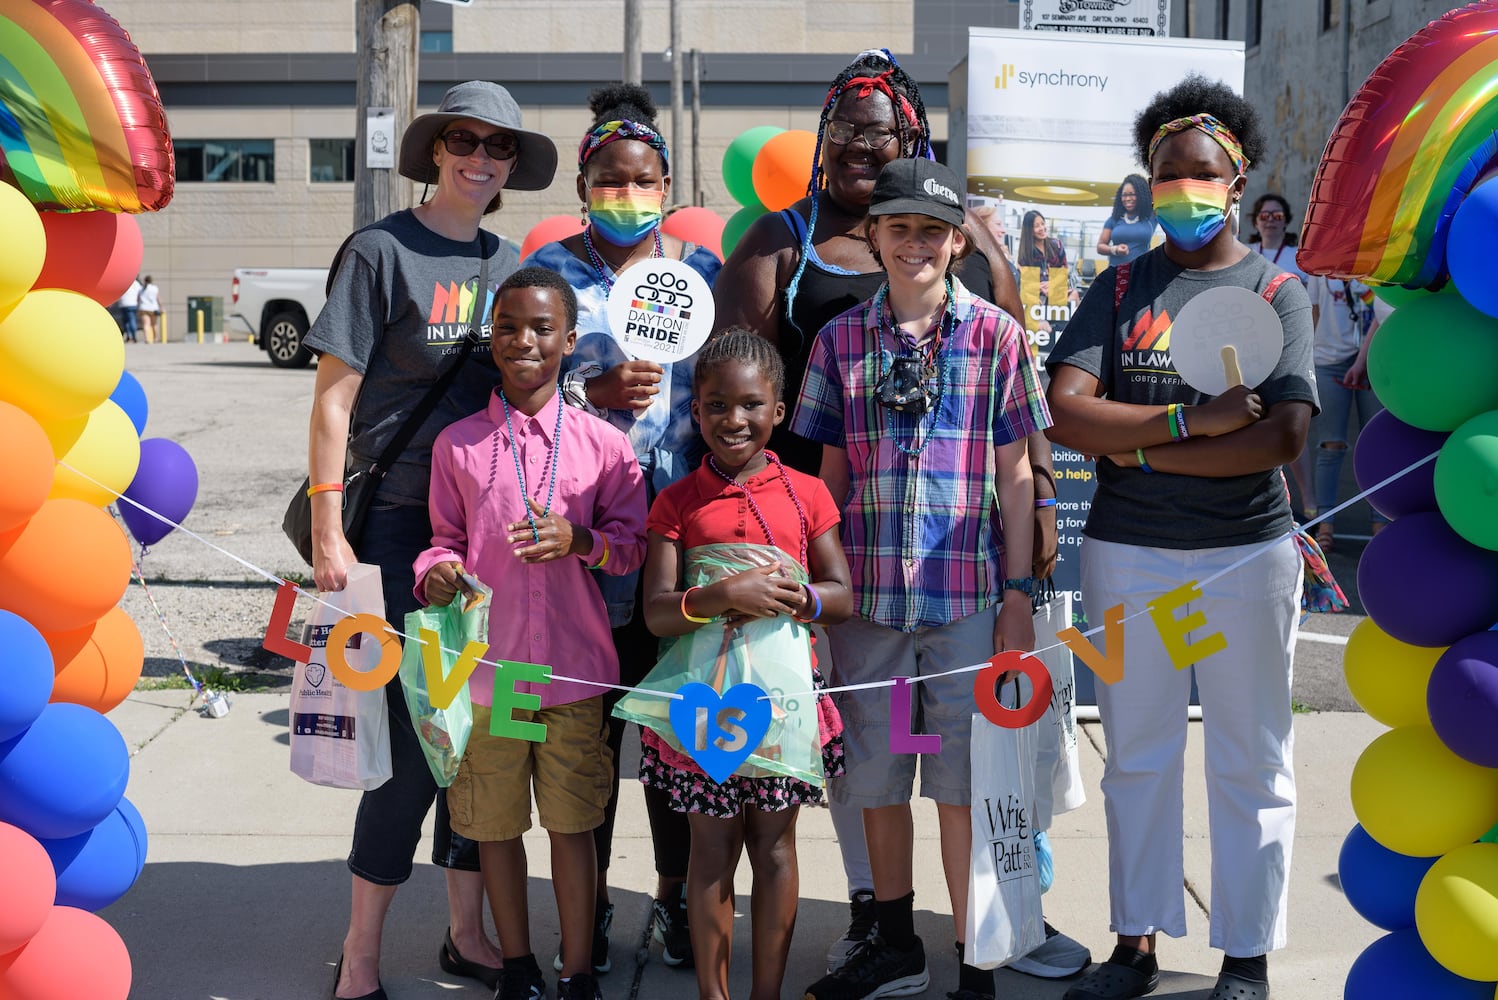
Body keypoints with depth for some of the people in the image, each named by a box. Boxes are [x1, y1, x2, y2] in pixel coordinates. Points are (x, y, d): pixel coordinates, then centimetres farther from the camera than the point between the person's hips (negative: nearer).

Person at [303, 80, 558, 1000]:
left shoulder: (509, 262, 11)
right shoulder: (382, 251, -5)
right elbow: (334, 398, -8)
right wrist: (328, 532, -13)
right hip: (404, 516, -5)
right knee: (416, 726, -6)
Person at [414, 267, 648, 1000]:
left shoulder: (603, 444, -1)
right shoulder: (458, 444, 1)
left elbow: (633, 543, 2)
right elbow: (446, 539, 7)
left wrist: (579, 540, -17)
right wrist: (435, 574, -15)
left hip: (573, 669, -1)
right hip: (485, 666, 1)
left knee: (572, 823, 8)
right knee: (496, 824, 12)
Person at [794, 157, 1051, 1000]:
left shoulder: (995, 335, 1)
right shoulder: (842, 339, 7)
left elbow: (1015, 473, 2)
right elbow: (832, 472, 10)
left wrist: (1019, 593, -2)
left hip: (967, 591, -2)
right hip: (867, 589, 3)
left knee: (962, 782, 2)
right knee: (877, 774, 12)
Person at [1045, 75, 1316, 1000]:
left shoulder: (1276, 289, 0)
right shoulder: (1122, 286, 6)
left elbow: (1285, 436, -13)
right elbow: (1067, 412, -8)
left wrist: (1141, 449, -12)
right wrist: (1189, 421, -18)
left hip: (1247, 554, -2)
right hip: (1126, 552, 2)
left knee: (1250, 763, 6)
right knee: (1137, 757, 11)